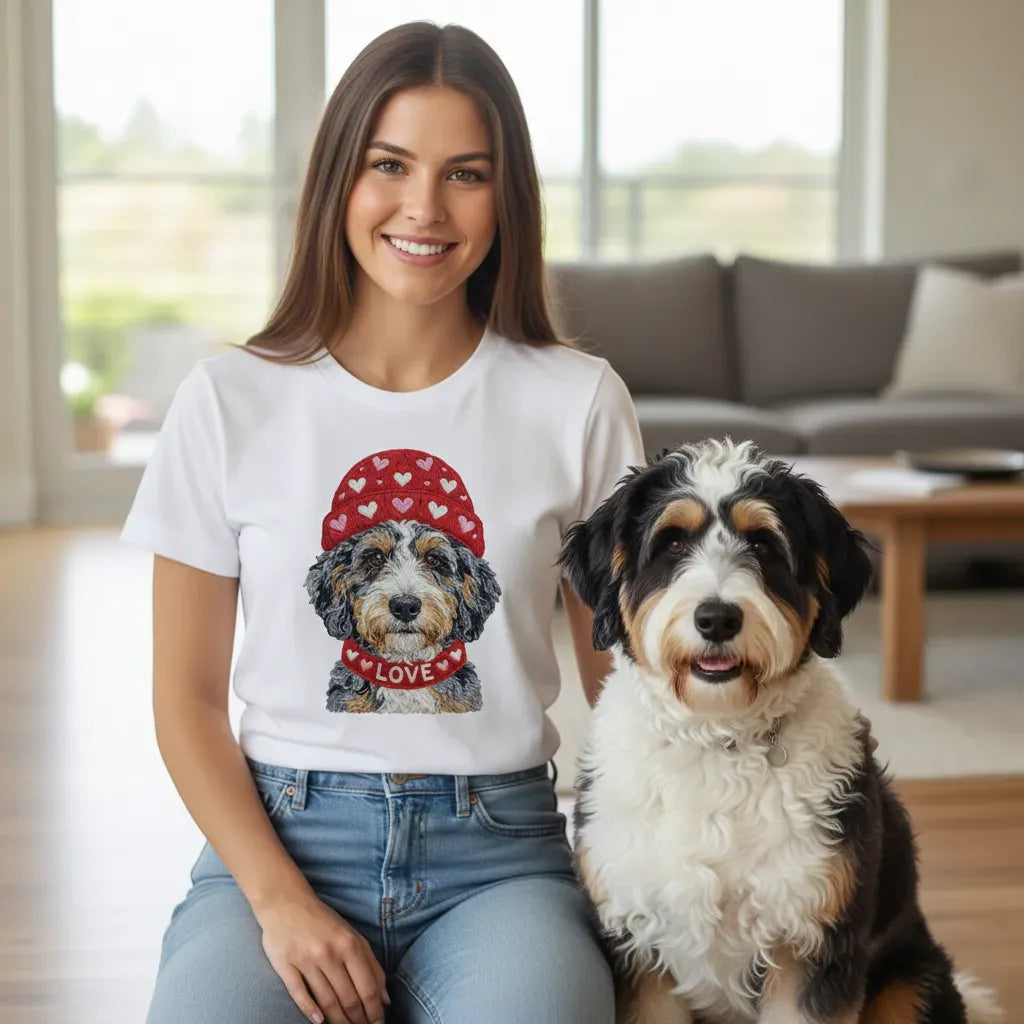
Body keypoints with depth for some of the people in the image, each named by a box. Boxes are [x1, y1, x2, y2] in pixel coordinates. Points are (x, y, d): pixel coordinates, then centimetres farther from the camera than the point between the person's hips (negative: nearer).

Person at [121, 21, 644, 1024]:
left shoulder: (578, 402, 3)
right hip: (280, 835, 0)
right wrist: (279, 899, -11)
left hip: (497, 848, 1)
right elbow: (187, 697, 3)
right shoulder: (230, 399, 2)